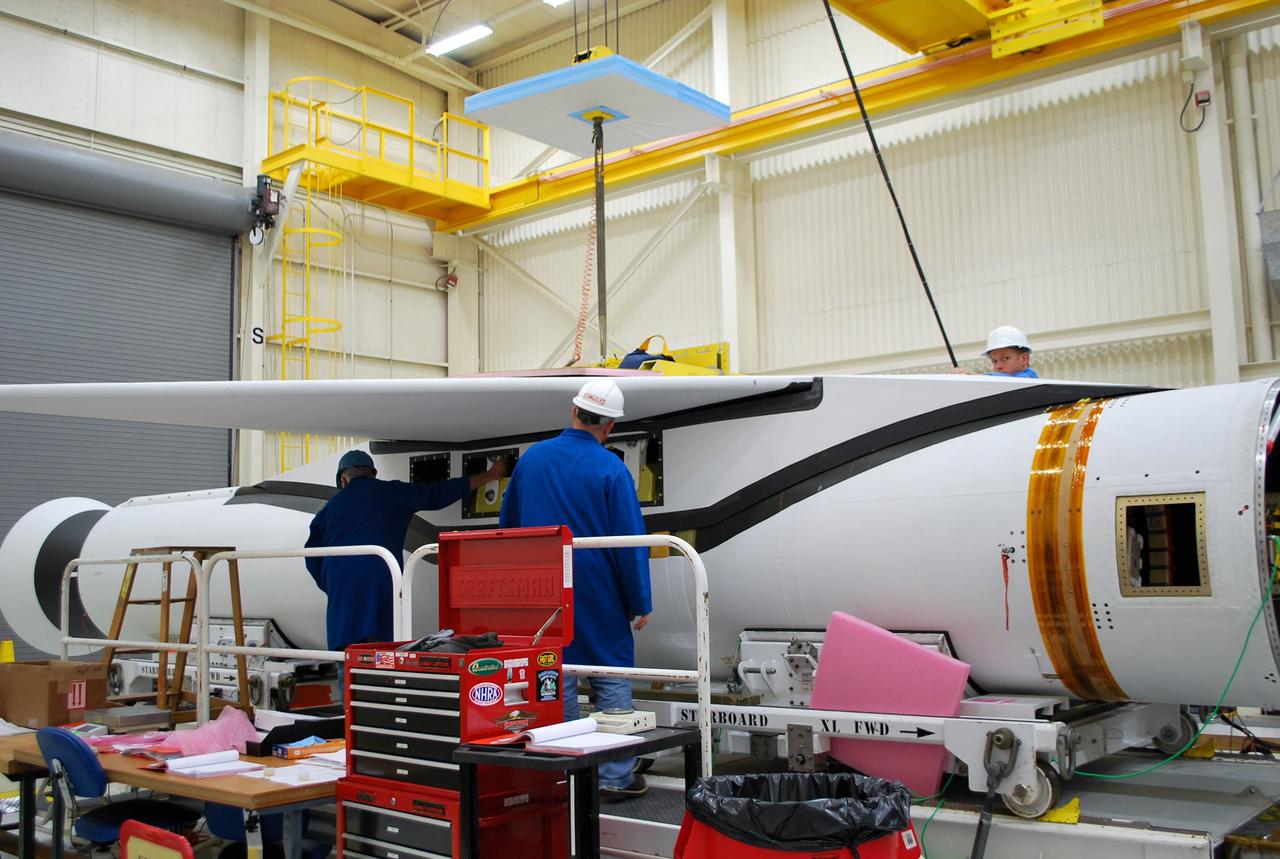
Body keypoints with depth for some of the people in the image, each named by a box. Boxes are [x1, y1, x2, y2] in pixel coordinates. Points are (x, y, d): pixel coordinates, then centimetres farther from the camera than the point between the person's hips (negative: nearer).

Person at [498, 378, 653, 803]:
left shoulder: (531, 458, 5)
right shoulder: (611, 469, -12)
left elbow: (508, 527, 15)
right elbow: (630, 542, -12)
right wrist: (641, 604, -5)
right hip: (598, 595, -4)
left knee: (555, 680, 11)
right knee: (612, 680, 6)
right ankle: (616, 777, 8)